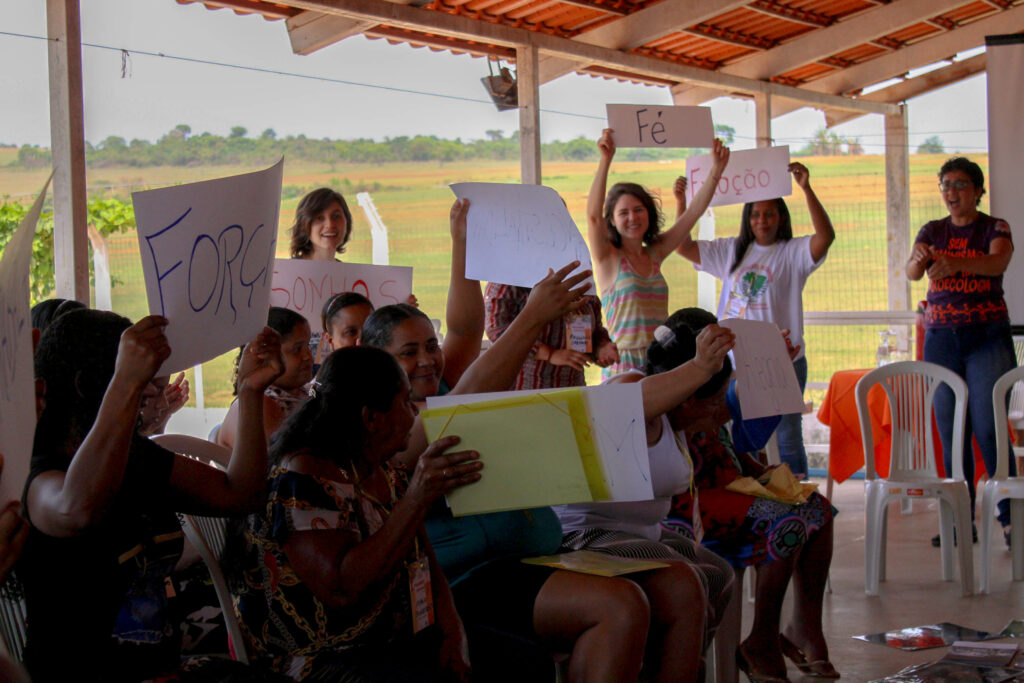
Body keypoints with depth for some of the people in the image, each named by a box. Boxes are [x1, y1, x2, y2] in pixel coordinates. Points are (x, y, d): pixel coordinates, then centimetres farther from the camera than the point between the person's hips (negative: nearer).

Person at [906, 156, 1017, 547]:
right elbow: (911, 272, -5)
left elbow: (999, 262, -19)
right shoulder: (932, 231, 12)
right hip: (941, 336, 3)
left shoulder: (995, 228, 3)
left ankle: (1009, 517, -4)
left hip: (988, 335, -3)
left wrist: (954, 264, -37)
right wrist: (918, 261, -30)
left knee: (988, 429, -11)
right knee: (950, 431, 2)